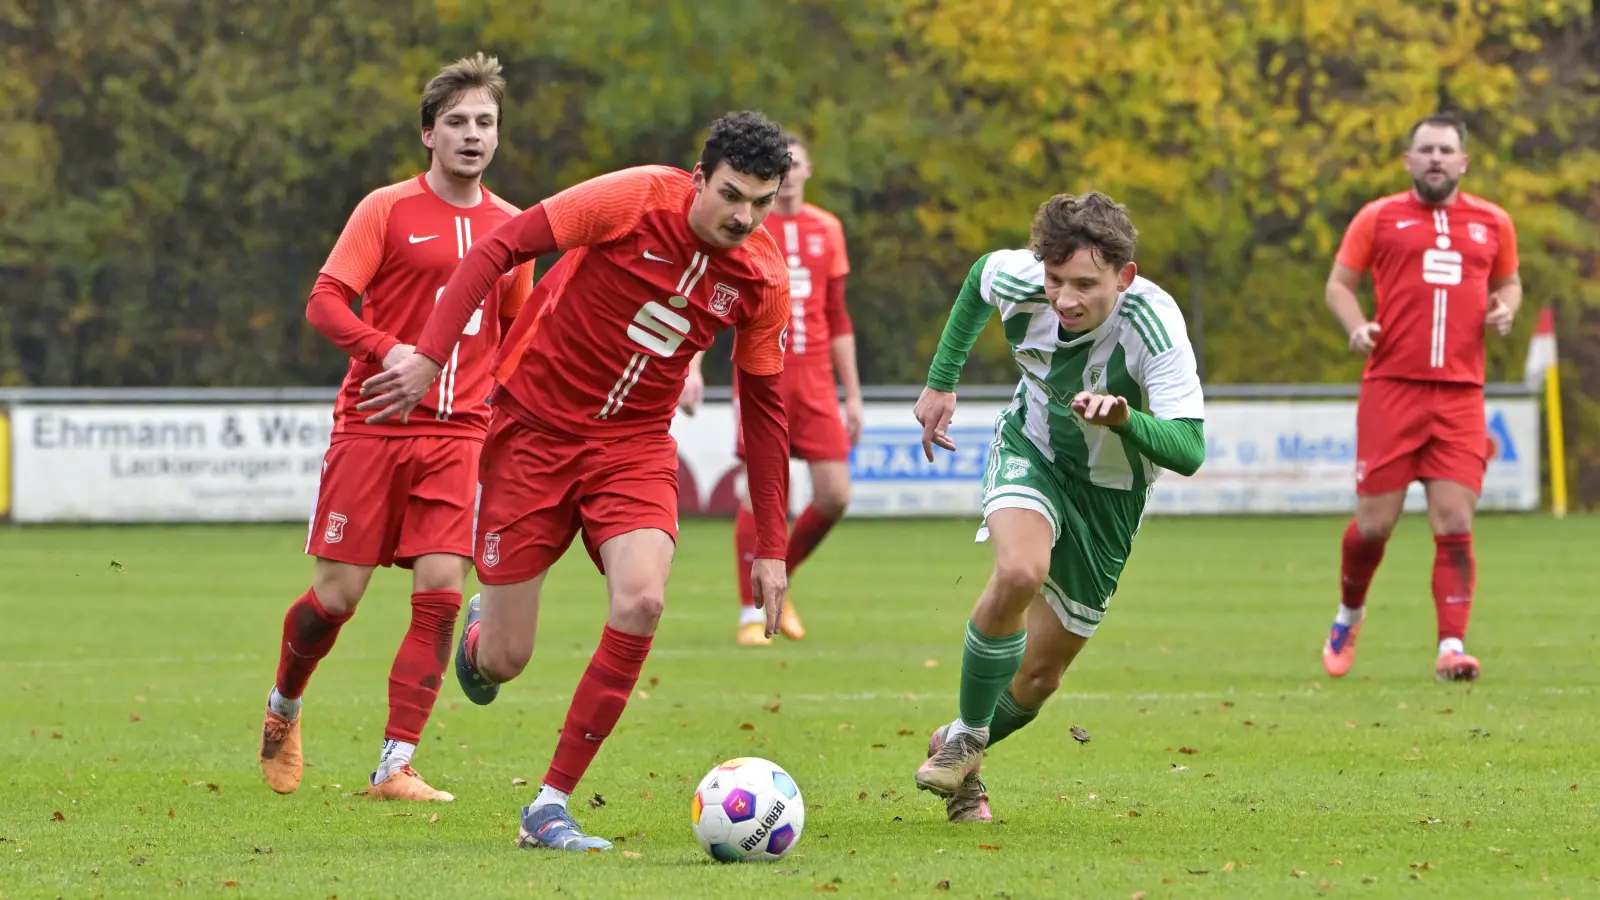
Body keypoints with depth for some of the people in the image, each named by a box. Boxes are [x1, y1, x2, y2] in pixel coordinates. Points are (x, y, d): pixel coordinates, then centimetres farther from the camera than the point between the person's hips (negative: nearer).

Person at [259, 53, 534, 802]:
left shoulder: (510, 227, 11)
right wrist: (389, 351, -25)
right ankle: (283, 710, 28)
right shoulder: (387, 210, -2)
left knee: (440, 595, -10)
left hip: (458, 436, 3)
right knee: (338, 593, -2)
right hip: (373, 425, -3)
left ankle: (394, 768, -6)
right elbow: (325, 302, -9)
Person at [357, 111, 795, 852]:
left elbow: (763, 407, 6)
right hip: (536, 425, -3)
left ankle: (551, 805, -15)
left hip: (635, 444, 3)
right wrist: (430, 354, -23)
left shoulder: (762, 278, -6)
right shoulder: (637, 199, -18)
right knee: (502, 663, -2)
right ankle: (483, 625, 40)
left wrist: (771, 547, 6)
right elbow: (498, 249, -14)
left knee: (642, 600, -26)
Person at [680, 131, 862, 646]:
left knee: (835, 497, -2)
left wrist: (852, 394, 15)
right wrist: (691, 367, -17)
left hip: (815, 380, 4)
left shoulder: (826, 230, 12)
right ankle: (751, 613, 1)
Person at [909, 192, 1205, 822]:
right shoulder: (1018, 280, -24)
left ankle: (957, 756, 37)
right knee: (1020, 572, -33)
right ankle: (966, 737, -11)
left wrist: (1124, 419, -58)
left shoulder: (1155, 326, -34)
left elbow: (1188, 452, -40)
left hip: (1110, 491, 0)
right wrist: (941, 382, 8)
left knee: (1039, 676, 6)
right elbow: (978, 278, 3)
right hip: (1030, 452, 0)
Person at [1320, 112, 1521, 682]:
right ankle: (1349, 615, 28)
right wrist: (1356, 326, -11)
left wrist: (1505, 309, 2)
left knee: (1455, 524, -9)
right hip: (1391, 388, -1)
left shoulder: (1492, 223, 13)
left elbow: (1508, 282, 25)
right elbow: (1339, 283, 9)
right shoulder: (1378, 218, 6)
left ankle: (1452, 647, -9)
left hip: (1460, 394, 1)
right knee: (1375, 523, 0)